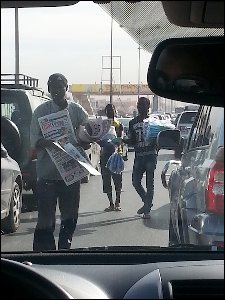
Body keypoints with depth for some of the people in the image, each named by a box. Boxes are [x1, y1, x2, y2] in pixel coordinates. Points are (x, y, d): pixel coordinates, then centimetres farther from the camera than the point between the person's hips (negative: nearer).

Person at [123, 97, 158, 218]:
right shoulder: (133, 123, 13)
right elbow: (132, 141, 11)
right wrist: (123, 140, -7)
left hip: (150, 155, -4)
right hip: (138, 156, 4)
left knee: (149, 183, -3)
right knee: (135, 182, 1)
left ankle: (147, 209, 4)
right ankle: (147, 203, 23)